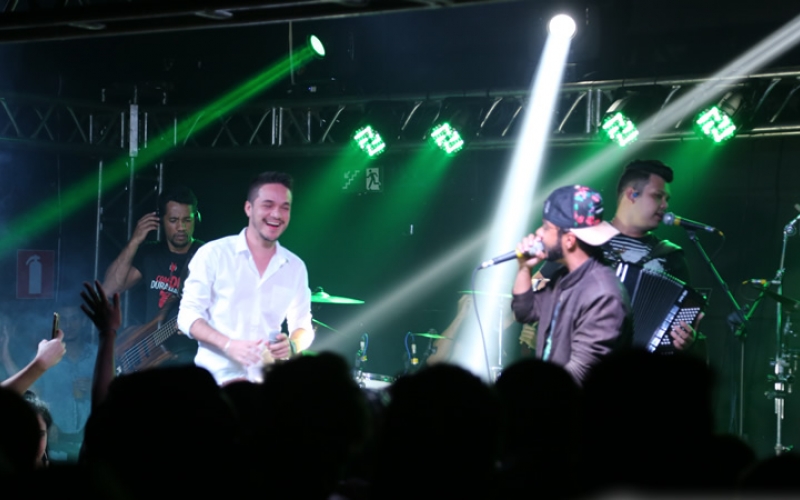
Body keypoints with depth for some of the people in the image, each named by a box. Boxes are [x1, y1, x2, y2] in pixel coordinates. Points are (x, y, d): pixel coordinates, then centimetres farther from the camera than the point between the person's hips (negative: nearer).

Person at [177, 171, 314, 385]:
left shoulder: (295, 267, 9)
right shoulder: (213, 254, -3)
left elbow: (303, 326, 14)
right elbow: (188, 315, -4)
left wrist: (292, 345, -10)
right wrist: (228, 345, -21)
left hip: (268, 381, 4)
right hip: (218, 378, -4)